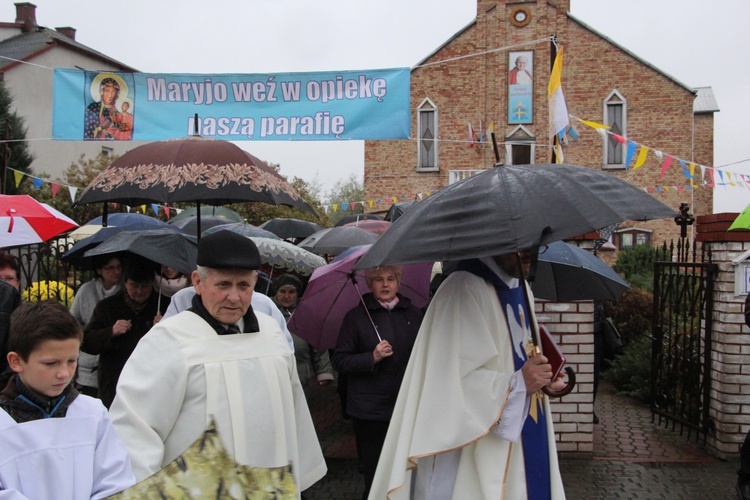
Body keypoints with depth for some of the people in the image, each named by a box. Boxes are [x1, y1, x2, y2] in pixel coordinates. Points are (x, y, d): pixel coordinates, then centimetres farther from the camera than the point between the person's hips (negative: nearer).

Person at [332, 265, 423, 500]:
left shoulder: (414, 315, 8)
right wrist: (372, 357, -17)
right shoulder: (356, 316, -1)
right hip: (369, 411, -2)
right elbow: (340, 361, -4)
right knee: (375, 478, 6)